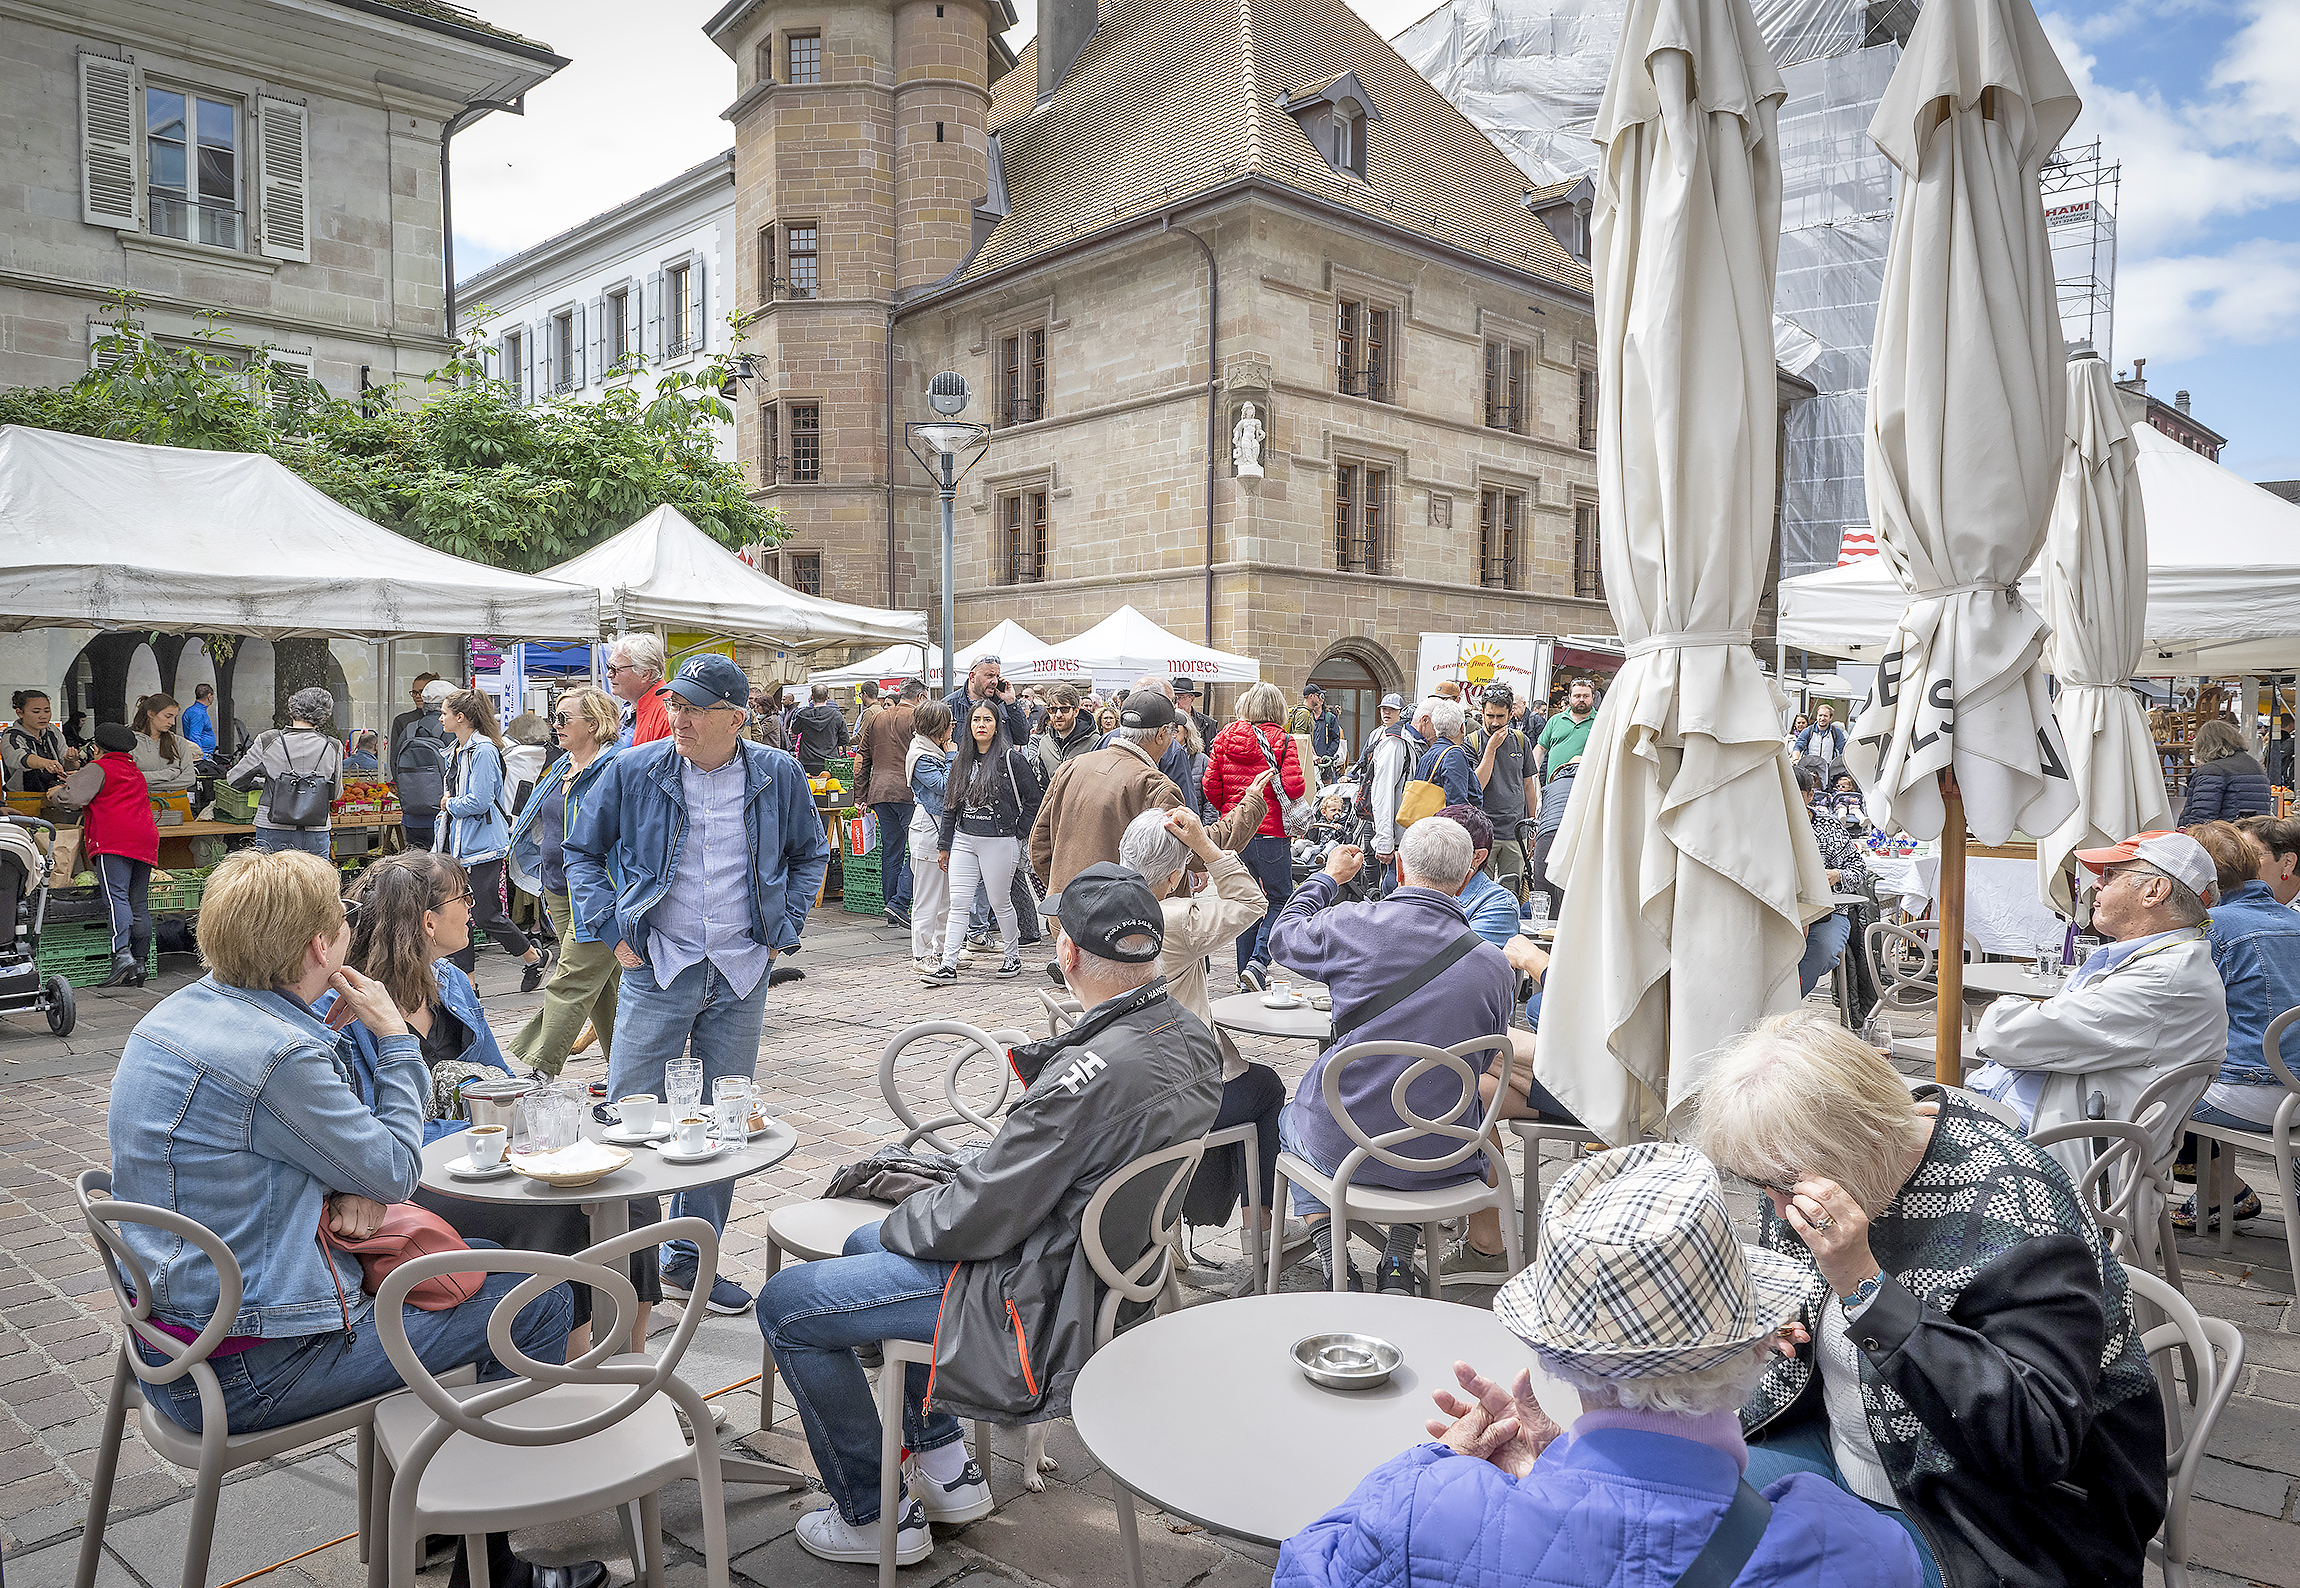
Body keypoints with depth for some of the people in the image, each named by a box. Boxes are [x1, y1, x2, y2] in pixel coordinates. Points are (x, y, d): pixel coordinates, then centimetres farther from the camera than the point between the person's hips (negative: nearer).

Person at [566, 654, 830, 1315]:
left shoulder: (778, 776, -1)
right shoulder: (633, 771, -5)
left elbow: (811, 854, 15)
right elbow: (582, 852, 8)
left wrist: (783, 930, 6)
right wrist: (612, 932, -2)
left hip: (741, 973, 2)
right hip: (656, 968, -2)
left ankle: (691, 1261, 24)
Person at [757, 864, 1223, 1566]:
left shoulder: (1093, 1073, -34)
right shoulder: (1191, 1036, -6)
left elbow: (976, 1216, -24)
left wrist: (899, 1224, -5)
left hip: (1037, 1299, -10)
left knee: (785, 1304, 2)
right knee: (866, 1243, 28)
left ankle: (873, 1515, 16)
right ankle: (946, 1469, 33)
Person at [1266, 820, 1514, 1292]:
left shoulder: (1352, 924, -15)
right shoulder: (1494, 966, -9)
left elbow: (1282, 936, 7)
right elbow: (1482, 1061, 5)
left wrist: (1328, 877, 23)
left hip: (1341, 1147, -1)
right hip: (1440, 1156, 2)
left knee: (1291, 1119, 34)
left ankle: (1334, 1266, 19)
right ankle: (1398, 1269, 28)